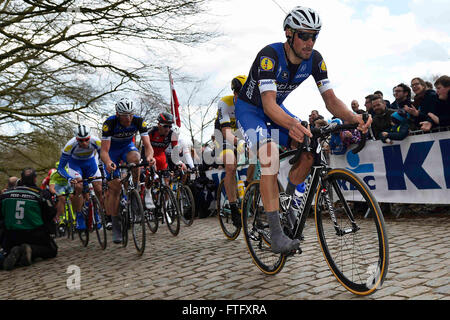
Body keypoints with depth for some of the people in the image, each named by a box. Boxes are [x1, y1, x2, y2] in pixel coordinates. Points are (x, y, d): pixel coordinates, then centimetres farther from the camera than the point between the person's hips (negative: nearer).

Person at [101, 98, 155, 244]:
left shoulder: (139, 121, -25)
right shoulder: (109, 123, -31)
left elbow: (147, 145, -29)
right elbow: (104, 150, -34)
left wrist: (149, 156, -52)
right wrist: (108, 163, -55)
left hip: (127, 146, 2)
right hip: (112, 149, -1)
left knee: (134, 158, -37)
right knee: (114, 187, -10)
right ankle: (116, 226, -1)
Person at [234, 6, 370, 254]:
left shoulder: (315, 60, -13)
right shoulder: (269, 56, -31)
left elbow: (330, 99, -17)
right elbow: (269, 104, -42)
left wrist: (353, 118, -38)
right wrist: (292, 124, -62)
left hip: (276, 109, 6)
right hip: (250, 109, -6)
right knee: (270, 155, -30)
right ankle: (276, 235, -28)